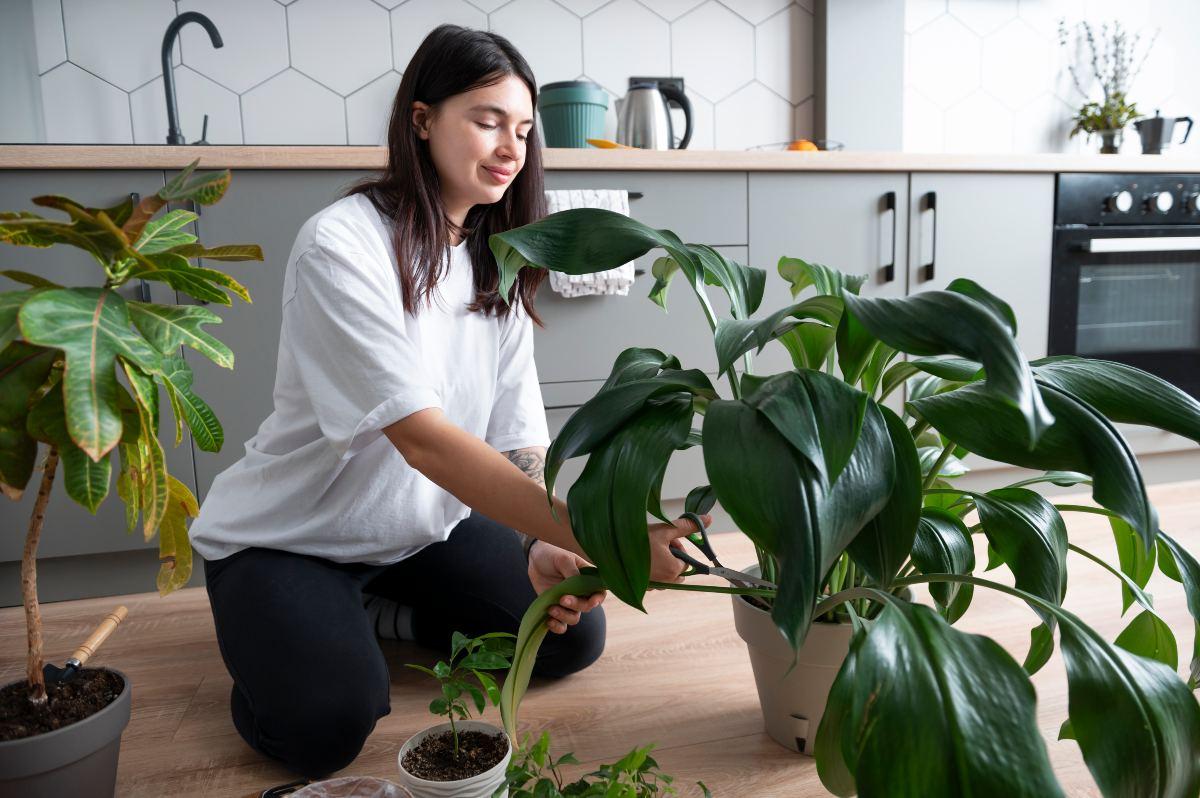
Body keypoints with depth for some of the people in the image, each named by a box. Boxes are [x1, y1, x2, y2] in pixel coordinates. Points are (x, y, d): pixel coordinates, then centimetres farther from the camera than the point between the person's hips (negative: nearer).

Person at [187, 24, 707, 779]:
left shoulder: (499, 269, -3)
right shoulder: (342, 245, -25)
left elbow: (522, 441, -9)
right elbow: (421, 436, -35)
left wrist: (547, 546, -30)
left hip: (425, 527, 6)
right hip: (287, 538, -5)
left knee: (574, 634, -7)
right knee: (329, 726, -24)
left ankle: (374, 613, 12)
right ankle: (277, 641, 10)